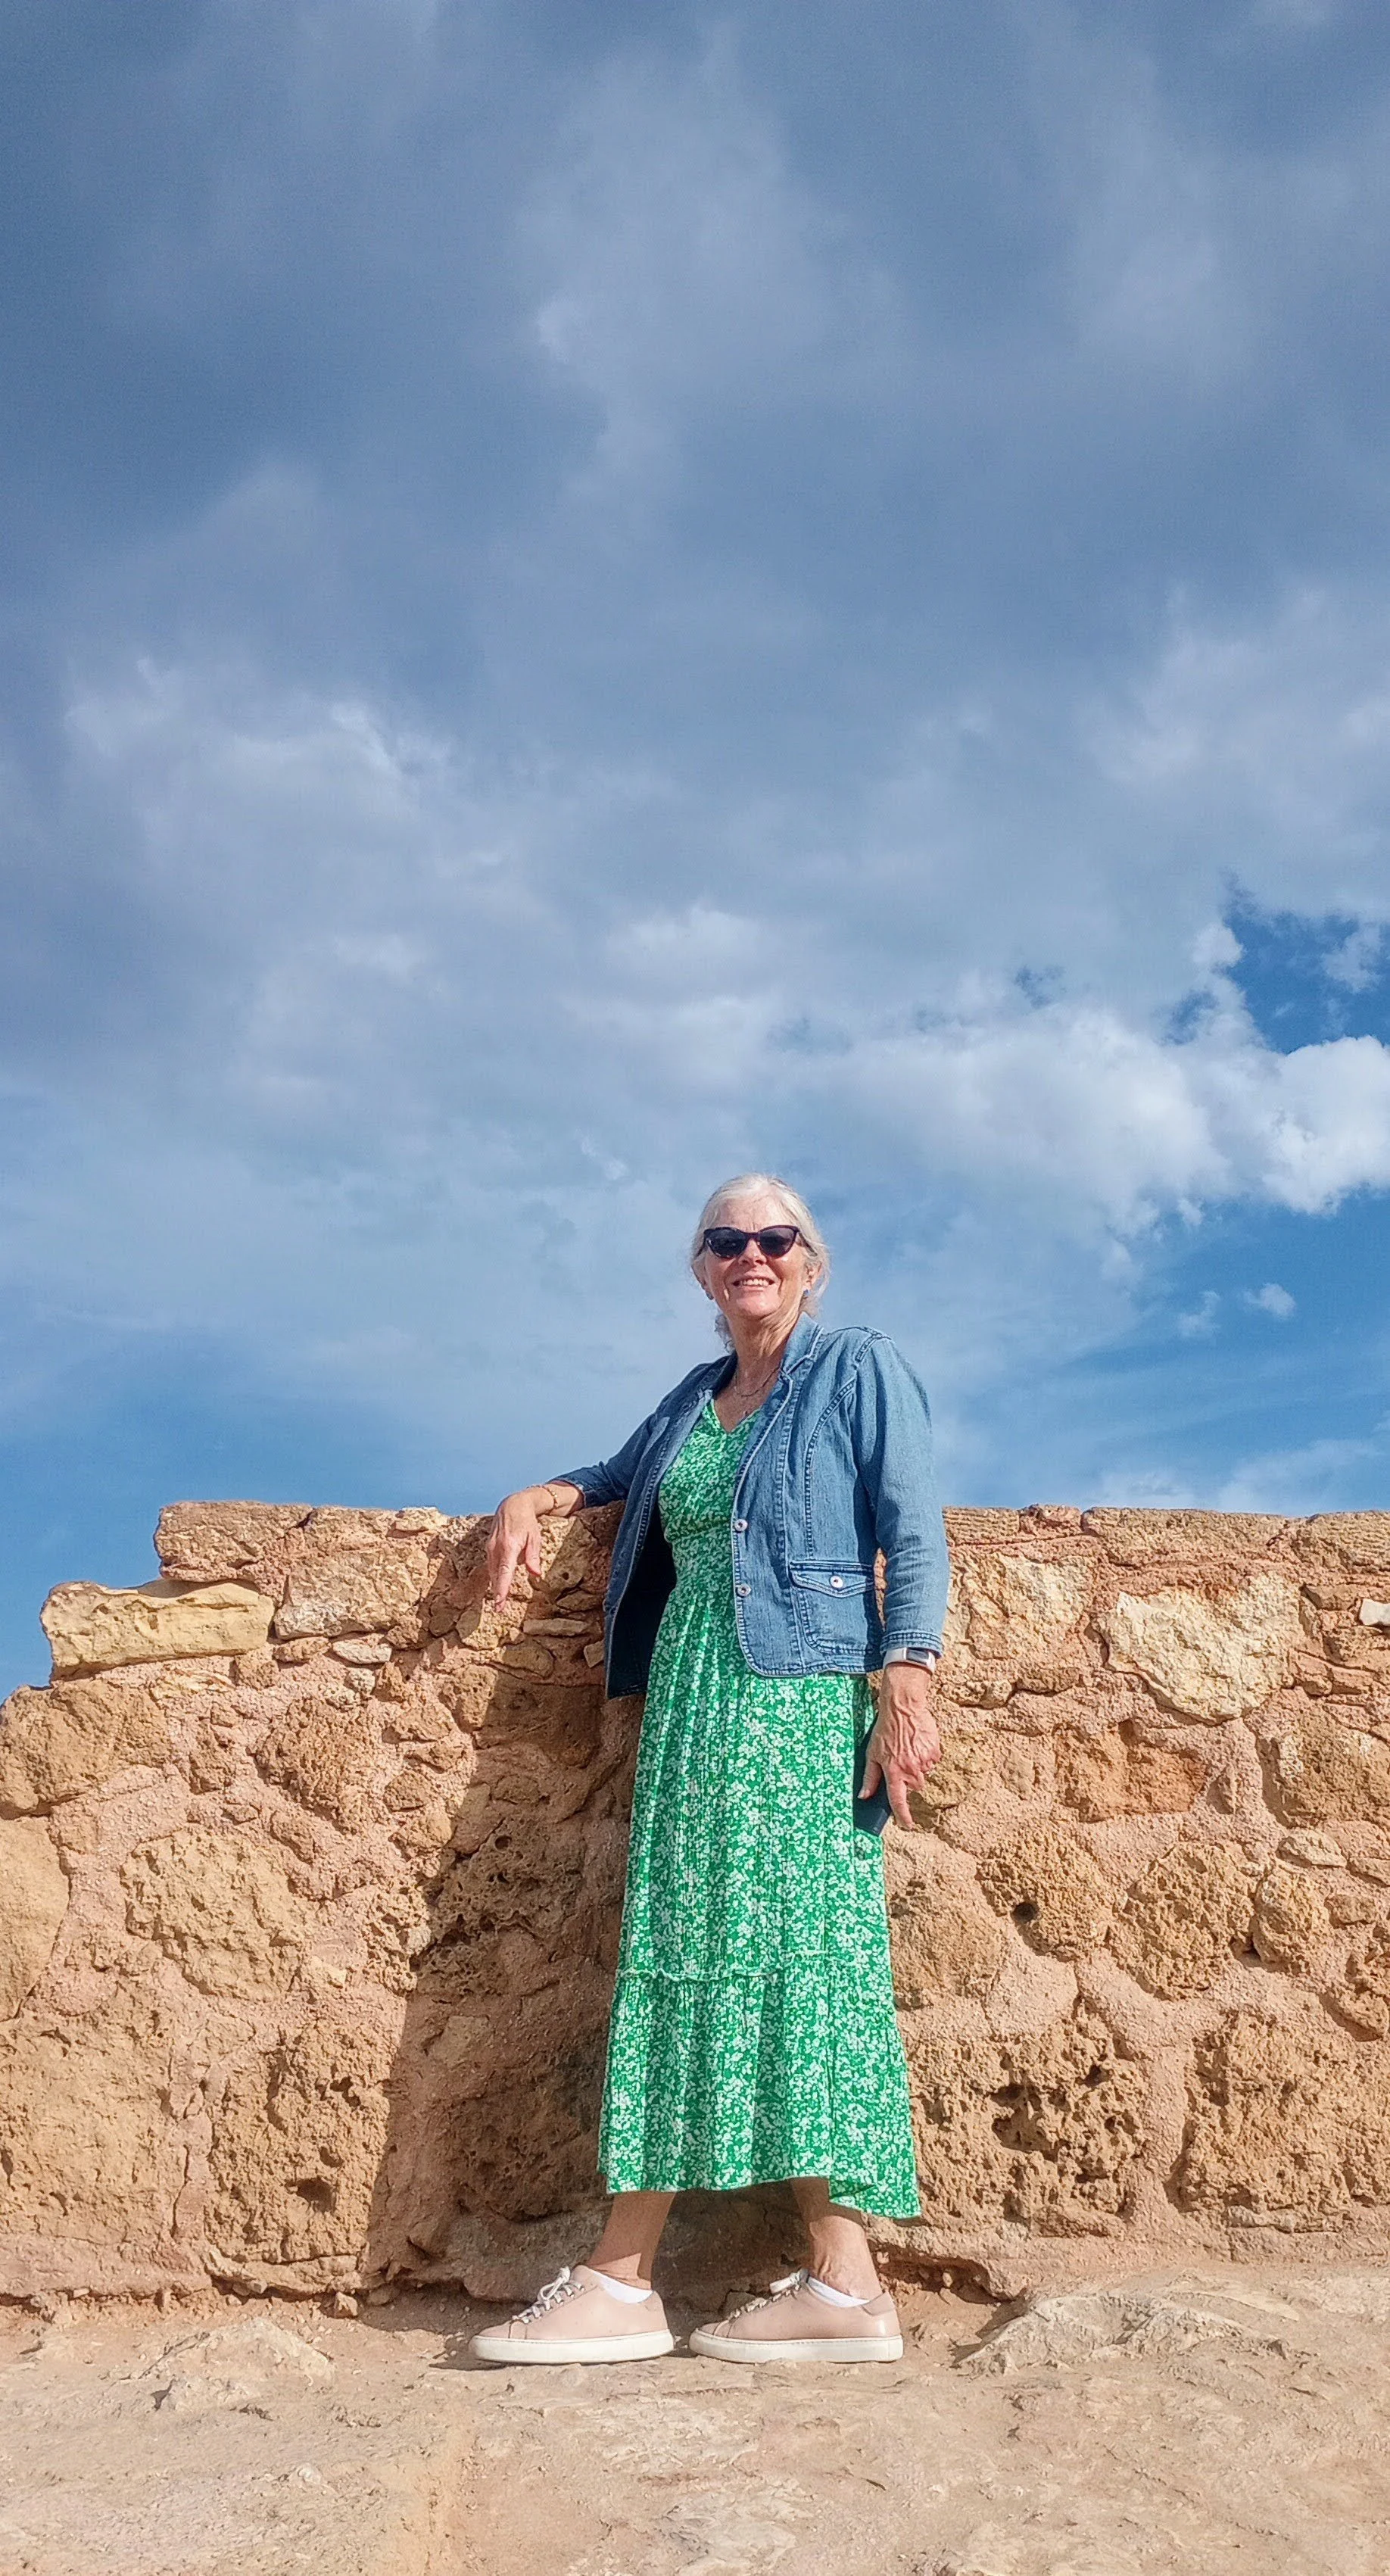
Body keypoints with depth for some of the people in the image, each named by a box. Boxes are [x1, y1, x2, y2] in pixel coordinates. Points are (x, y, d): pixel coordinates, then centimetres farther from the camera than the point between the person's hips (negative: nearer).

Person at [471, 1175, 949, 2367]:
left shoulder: (860, 1368, 4)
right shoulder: (695, 1397, 21)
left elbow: (913, 1531, -3)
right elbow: (627, 1472, 40)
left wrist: (909, 1682, -14)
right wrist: (538, 1498, 21)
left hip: (803, 1692, -6)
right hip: (691, 1694, 6)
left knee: (798, 1943, -10)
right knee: (678, 1954, 1)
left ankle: (846, 2281, -6)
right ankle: (623, 2278, 1)